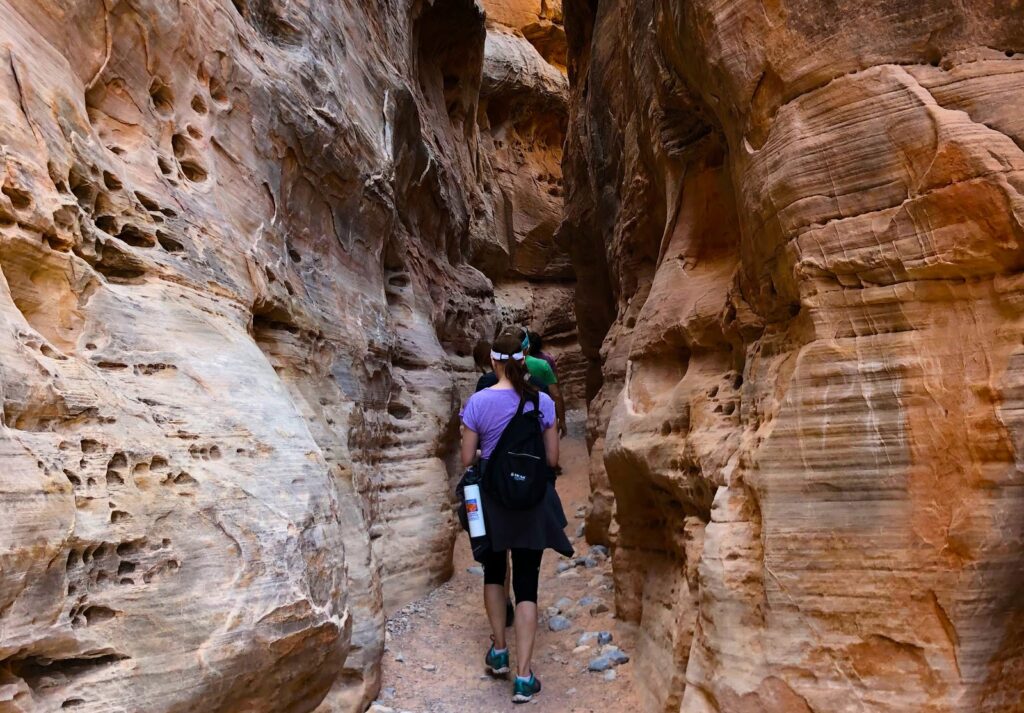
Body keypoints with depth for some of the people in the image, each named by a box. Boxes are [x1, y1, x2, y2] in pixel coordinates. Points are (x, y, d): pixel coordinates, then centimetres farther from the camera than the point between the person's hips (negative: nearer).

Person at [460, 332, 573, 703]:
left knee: (493, 570, 23)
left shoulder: (478, 401, -11)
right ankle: (523, 676, 8)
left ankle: (499, 651, 34)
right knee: (526, 582, 7)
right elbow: (552, 459, -2)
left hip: (491, 498, 0)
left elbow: (467, 459, -5)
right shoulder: (543, 402, -7)